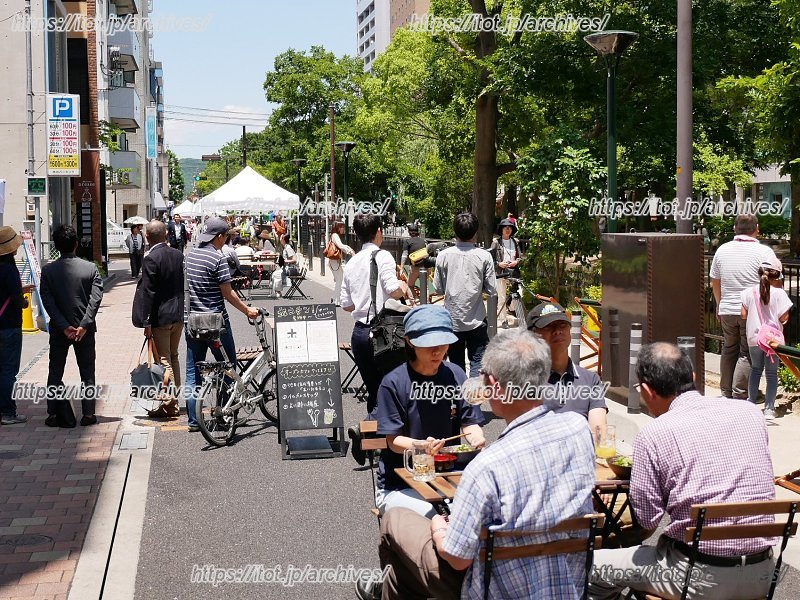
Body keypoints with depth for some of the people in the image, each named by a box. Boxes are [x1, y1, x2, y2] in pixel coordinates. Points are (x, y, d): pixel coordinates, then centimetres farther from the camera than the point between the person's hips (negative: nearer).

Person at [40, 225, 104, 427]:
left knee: (55, 372, 11)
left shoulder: (48, 270, -6)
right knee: (87, 372, 10)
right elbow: (96, 298, -15)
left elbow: (48, 301, -11)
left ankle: (53, 414, 12)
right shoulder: (90, 268, -7)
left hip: (59, 329, 0)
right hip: (85, 329, 0)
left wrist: (64, 326, -12)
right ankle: (88, 414, 9)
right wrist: (84, 325, -16)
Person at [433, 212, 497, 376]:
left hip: (452, 320, 2)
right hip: (476, 320, -2)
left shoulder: (443, 255, -5)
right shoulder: (484, 256, -9)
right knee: (477, 362, 4)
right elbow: (492, 290, -6)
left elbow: (438, 289, 1)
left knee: (456, 363, 12)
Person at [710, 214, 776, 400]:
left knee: (729, 350, 17)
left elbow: (714, 281, 16)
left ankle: (726, 393, 23)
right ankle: (739, 395, -1)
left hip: (727, 310, 4)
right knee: (747, 353, 2)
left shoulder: (722, 250, 6)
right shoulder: (764, 252, -9)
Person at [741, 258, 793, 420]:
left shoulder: (749, 292, -4)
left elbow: (744, 315, -1)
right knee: (772, 373, 6)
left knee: (756, 369, 20)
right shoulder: (779, 293, -12)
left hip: (754, 338, 2)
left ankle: (751, 402, 22)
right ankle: (769, 408, 4)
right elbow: (784, 318, -11)